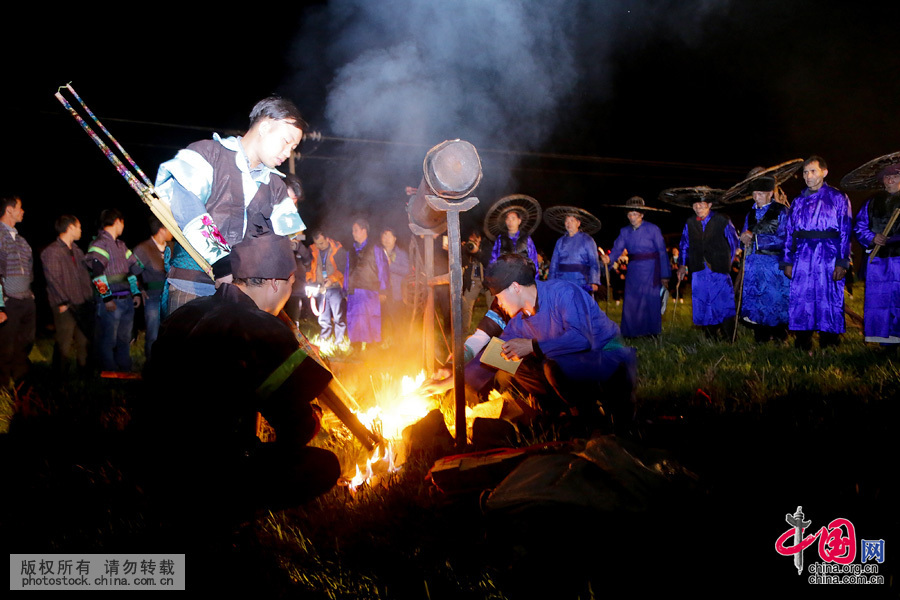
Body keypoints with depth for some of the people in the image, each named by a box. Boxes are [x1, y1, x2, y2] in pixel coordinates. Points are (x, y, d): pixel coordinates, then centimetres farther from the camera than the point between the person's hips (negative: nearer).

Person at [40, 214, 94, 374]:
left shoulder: (77, 251, 18)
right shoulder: (51, 251, -6)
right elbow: (53, 280, -10)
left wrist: (89, 298, 9)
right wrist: (62, 303, -13)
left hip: (83, 305, 7)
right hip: (66, 307, -7)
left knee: (84, 342, 9)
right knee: (64, 345, -3)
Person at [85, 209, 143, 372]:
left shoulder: (121, 245, 19)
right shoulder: (100, 243, -8)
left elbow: (133, 267, 23)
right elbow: (96, 272, -17)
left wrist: (136, 292, 16)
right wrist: (106, 298, -20)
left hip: (127, 300, 8)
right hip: (111, 302, -8)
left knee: (124, 339, 13)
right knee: (108, 340, -2)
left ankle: (126, 372, 20)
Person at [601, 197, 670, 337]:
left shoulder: (653, 229, -5)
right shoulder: (624, 231, 6)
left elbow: (662, 252, -4)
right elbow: (617, 249, -4)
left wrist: (664, 275, -6)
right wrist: (608, 259, -27)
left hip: (650, 270, -3)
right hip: (633, 271, 4)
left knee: (650, 301, -2)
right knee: (631, 301, 1)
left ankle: (652, 331, 12)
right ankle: (632, 332, 11)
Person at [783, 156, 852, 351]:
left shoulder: (838, 198, 4)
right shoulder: (798, 201, 16)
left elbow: (845, 231, -2)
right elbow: (789, 232, 15)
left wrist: (842, 262, -10)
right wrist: (788, 261, 8)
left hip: (829, 258, -3)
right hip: (802, 259, 4)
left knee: (829, 302, -1)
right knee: (800, 301, 3)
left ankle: (828, 348, 8)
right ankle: (802, 348, 12)